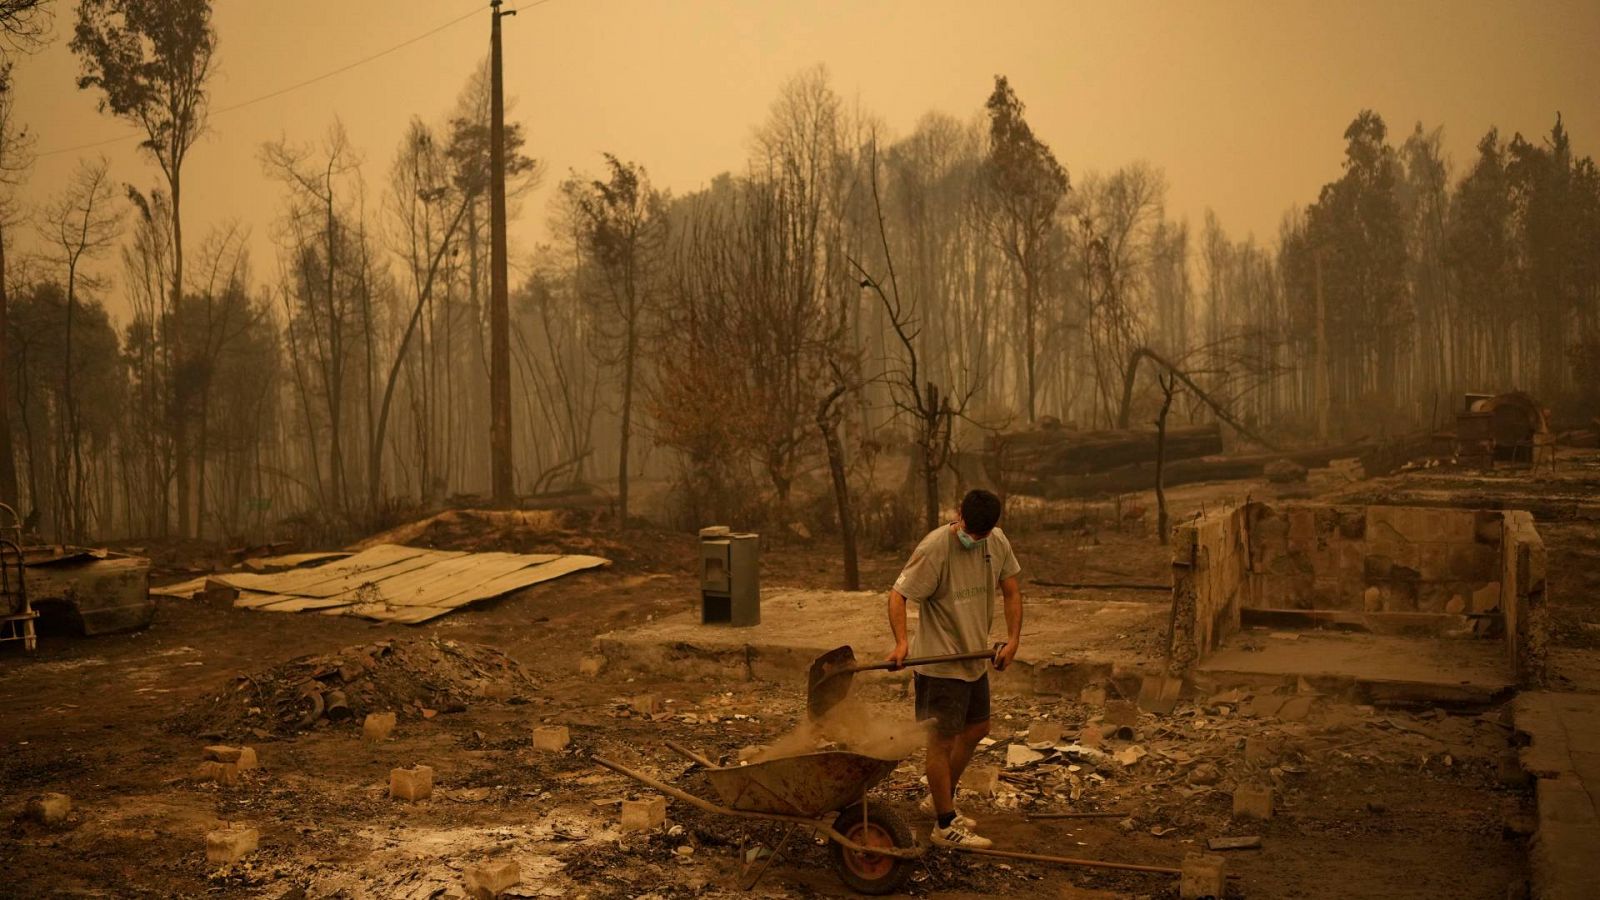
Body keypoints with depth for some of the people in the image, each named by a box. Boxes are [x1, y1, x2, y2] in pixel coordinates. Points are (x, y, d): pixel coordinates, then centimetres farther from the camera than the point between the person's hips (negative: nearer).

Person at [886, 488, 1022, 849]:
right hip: (940, 661, -8)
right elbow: (898, 594, -21)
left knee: (976, 729, 19)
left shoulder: (997, 542, -2)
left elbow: (1011, 592, 8)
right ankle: (945, 826, 12)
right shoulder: (934, 548, -23)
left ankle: (938, 799, 37)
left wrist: (1013, 640, -3)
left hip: (975, 657, 8)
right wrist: (901, 641, -35)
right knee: (942, 740, -1)